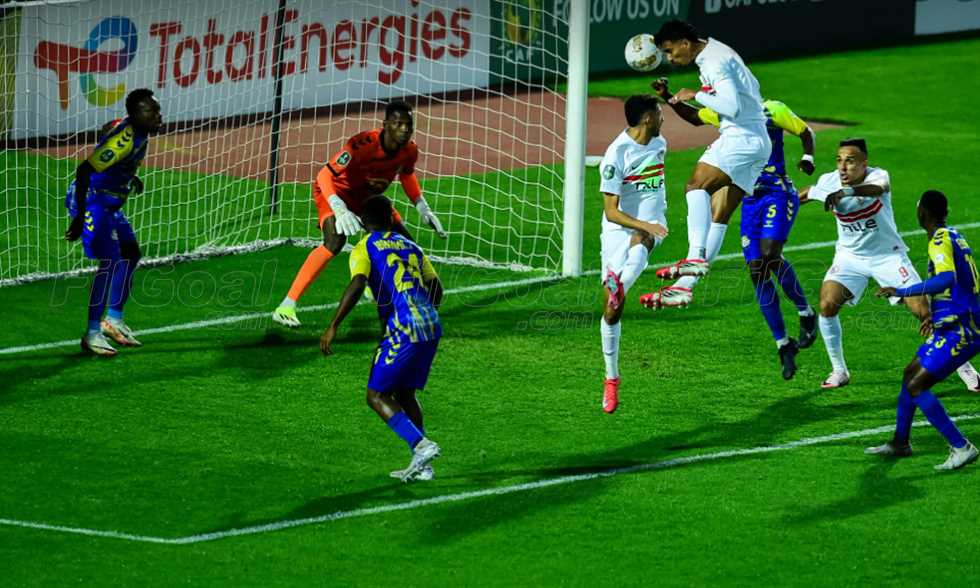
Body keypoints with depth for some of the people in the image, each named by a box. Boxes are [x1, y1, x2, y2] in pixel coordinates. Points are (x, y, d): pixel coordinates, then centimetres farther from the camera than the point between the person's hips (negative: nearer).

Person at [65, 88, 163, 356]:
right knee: (110, 260, -18)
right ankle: (92, 333, -15)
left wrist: (130, 176, 29)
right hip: (90, 200, -11)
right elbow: (84, 170, -34)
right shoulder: (124, 139, -29)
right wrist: (80, 218, -35)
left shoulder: (138, 131, 1)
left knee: (130, 253, 19)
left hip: (108, 203, 11)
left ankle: (114, 319, 31)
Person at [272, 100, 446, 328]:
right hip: (337, 191, -7)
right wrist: (340, 210, -48)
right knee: (336, 240, -33)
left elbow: (406, 175, 12)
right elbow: (324, 176, -36)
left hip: (368, 197, 7)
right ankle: (287, 306, -33)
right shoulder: (362, 145, -35)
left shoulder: (409, 150, -14)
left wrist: (423, 208, 6)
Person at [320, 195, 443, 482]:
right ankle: (422, 465, 12)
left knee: (377, 396, 1)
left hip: (403, 329, -7)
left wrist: (333, 326, -15)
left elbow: (357, 285, -15)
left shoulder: (365, 248, 2)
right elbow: (436, 290, 23)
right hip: (431, 327, 7)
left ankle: (421, 445, -18)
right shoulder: (409, 246, 21)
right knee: (405, 393, 18)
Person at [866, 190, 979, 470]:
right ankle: (900, 442, 32)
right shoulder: (954, 236, 13)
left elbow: (946, 279, -35)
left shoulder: (940, 240, -17)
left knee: (916, 386, -11)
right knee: (911, 374, 20)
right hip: (952, 327, 10)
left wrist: (903, 292, -32)